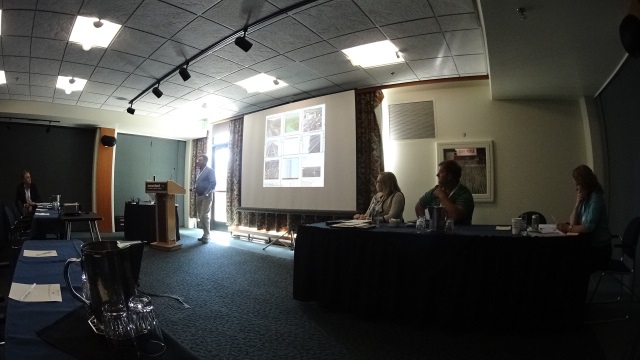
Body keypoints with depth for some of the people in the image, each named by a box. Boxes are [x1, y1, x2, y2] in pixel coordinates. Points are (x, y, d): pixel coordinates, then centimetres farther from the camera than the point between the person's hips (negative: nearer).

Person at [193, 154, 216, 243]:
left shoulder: (210, 170, -7)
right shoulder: (199, 171, 17)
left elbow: (213, 183, -16)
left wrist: (206, 193, -21)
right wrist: (194, 187, 4)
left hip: (206, 196, -8)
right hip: (198, 196, 8)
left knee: (205, 216, -10)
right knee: (200, 216, 9)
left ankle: (206, 236, -4)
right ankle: (205, 234, 18)